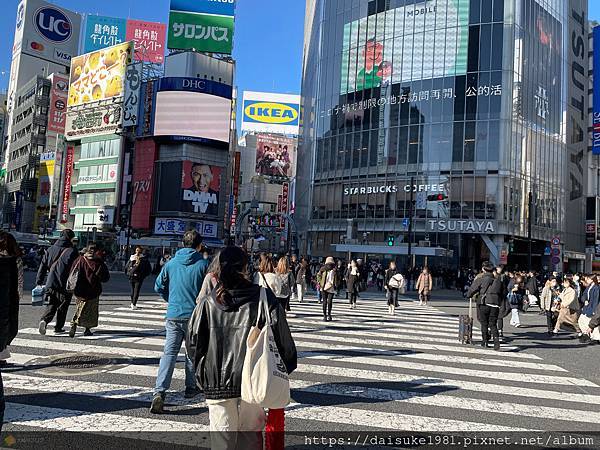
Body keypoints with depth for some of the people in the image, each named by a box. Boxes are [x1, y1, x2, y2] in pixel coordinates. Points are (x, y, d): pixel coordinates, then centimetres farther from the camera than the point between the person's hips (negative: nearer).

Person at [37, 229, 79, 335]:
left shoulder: (51, 249, 9)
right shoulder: (72, 251, -6)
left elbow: (43, 266, 10)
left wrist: (39, 281, 15)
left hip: (51, 283, 4)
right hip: (65, 285, -4)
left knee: (51, 305, 13)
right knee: (63, 307, 10)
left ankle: (44, 320, -11)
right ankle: (58, 327, 15)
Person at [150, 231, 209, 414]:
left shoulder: (171, 263, 3)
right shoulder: (203, 264, -7)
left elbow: (158, 287, 7)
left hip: (173, 316, 2)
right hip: (195, 315, -2)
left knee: (169, 352, 1)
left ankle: (159, 391, -12)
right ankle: (191, 388, 28)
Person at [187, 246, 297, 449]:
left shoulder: (207, 303, -2)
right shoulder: (264, 297, -7)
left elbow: (194, 343, 2)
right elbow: (283, 338, -5)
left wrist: (202, 373, 17)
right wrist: (284, 369, 9)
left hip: (217, 384, 1)